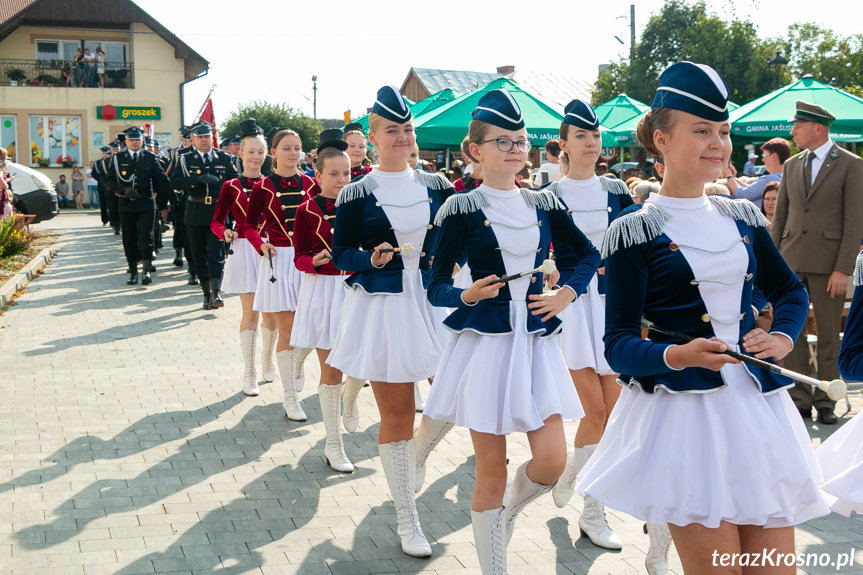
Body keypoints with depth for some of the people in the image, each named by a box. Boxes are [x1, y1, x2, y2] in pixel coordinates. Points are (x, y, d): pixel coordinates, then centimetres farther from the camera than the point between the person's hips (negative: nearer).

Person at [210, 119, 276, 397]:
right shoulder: (231, 186, -1)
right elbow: (216, 221, -1)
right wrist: (226, 232, -21)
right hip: (245, 249, -3)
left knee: (271, 311, 6)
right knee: (250, 311, -4)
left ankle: (268, 362, 29)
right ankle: (249, 374, 5)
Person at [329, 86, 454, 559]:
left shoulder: (436, 186, 6)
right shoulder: (355, 195, -3)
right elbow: (341, 254, 0)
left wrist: (450, 263, -8)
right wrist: (372, 259, -19)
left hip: (433, 302, 3)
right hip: (381, 306, -3)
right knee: (396, 415, 3)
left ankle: (413, 461, 31)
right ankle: (407, 519, 17)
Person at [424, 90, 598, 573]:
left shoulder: (545, 205, 7)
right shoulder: (462, 209, -4)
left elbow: (590, 255, 20)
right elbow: (436, 287, -3)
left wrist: (567, 295, 3)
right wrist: (468, 296, -22)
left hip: (536, 343, 4)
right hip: (484, 343, -3)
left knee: (552, 462, -1)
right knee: (492, 469, 1)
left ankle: (509, 509, 32)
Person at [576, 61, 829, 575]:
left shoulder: (743, 217, 10)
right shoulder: (634, 232, -6)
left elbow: (790, 290, 22)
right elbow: (619, 344, -10)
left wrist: (782, 337, 1)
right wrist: (676, 355, -28)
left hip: (758, 405, 6)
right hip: (683, 413, -5)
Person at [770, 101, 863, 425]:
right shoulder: (791, 166, 13)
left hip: (828, 263, -4)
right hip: (791, 261, 5)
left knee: (829, 336, 4)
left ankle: (825, 401, 13)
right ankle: (800, 400, 12)